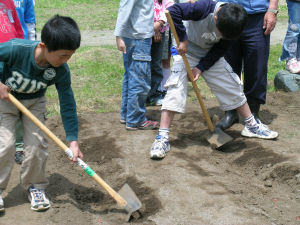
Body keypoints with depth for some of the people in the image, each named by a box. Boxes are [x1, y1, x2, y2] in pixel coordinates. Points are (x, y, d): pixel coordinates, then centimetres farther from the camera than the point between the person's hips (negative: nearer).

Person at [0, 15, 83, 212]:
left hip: (34, 102, 2)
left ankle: (35, 185, 17)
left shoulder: (61, 71, -26)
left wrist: (73, 140, -23)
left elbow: (67, 105, -20)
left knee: (37, 144, -6)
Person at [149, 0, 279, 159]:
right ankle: (162, 138, -18)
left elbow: (220, 49, -10)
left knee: (233, 86, 7)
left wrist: (201, 67, -19)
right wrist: (182, 39, -35)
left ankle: (251, 126, 25)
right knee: (175, 90, -20)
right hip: (186, 51, -5)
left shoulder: (231, 24, -19)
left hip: (210, 56, 5)